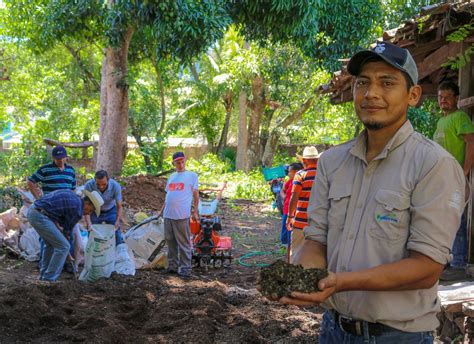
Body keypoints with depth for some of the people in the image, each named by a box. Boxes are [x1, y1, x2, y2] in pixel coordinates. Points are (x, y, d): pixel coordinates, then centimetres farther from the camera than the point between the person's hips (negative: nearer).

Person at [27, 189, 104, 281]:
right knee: (63, 246, -4)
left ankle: (43, 275, 27)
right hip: (40, 216, -10)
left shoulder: (71, 195, 18)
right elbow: (67, 230, 6)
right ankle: (49, 279, -1)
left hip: (33, 211, 10)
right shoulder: (77, 209, -7)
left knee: (51, 244, 24)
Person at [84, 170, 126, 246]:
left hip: (111, 211, 0)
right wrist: (88, 223, -39)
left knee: (117, 238, -4)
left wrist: (118, 221, -36)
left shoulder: (115, 186, -29)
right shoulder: (89, 185, -30)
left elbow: (119, 206, -20)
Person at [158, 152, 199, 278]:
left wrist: (195, 212, -6)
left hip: (182, 215, -6)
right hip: (168, 215, 6)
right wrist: (162, 211, 18)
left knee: (184, 243, -3)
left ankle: (185, 268, 2)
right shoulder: (171, 177, 17)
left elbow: (196, 195, 0)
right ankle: (173, 266, 21)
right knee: (170, 241, 11)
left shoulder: (192, 176, 1)